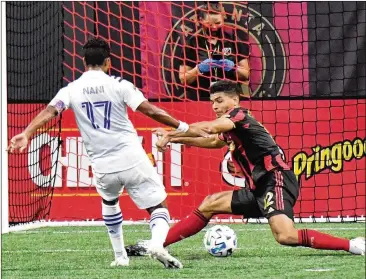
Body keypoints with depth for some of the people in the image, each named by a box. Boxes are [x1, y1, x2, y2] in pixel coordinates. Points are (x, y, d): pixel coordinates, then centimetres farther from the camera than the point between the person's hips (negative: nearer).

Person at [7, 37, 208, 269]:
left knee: (109, 202, 34)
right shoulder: (119, 85, -4)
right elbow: (151, 111, -9)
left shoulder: (72, 90, 3)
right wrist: (184, 128, -3)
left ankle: (120, 256, 32)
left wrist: (26, 135, -19)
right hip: (132, 160, -3)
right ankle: (157, 243, -24)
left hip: (103, 167, 3)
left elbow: (49, 112, -12)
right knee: (159, 206, 6)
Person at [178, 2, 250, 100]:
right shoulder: (191, 42, 2)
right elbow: (183, 79, 2)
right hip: (200, 99, -1)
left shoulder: (232, 40, 5)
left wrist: (234, 68, -9)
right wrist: (199, 69, -13)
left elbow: (245, 75, 9)